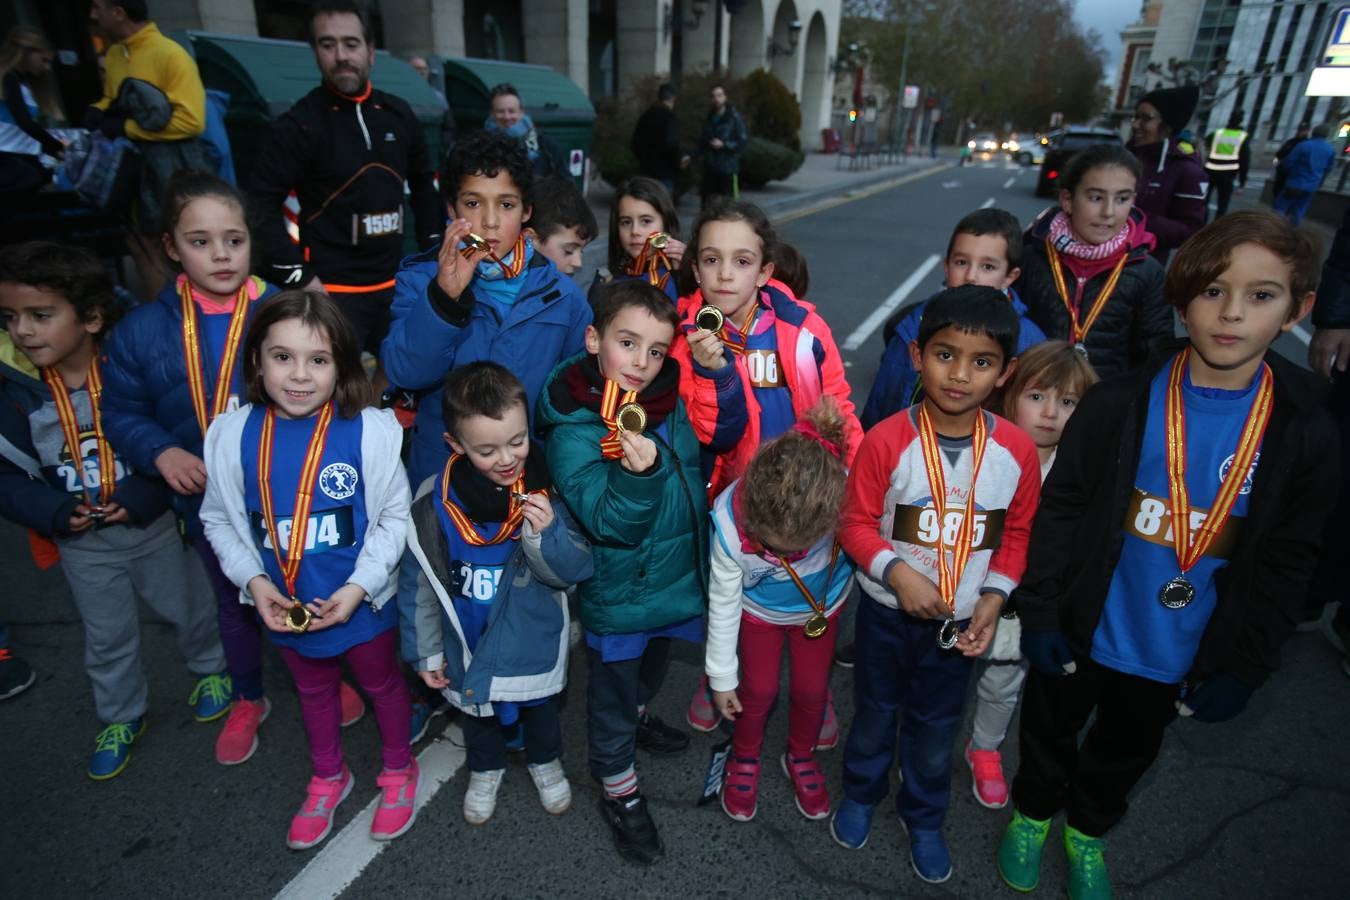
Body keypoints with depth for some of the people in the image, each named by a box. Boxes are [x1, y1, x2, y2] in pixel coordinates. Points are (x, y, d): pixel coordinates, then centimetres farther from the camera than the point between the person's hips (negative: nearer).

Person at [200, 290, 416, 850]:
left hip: (359, 602, -3)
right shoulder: (232, 434, -12)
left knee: (381, 683, 21)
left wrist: (359, 585, -19)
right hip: (285, 607, 4)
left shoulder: (369, 430, -22)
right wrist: (253, 579, -11)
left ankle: (398, 771, 48)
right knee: (313, 689, 27)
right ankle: (327, 778, 54)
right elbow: (219, 518, 0)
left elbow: (394, 515, -14)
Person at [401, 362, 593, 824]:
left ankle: (546, 761, 57)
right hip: (469, 647, 1)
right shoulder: (433, 502, -18)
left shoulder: (546, 491, -22)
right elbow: (421, 583, -5)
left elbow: (576, 570, -18)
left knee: (540, 710, 26)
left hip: (534, 645, -1)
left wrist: (547, 533, -36)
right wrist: (425, 650, 1)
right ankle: (486, 769, 57)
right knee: (477, 716, 27)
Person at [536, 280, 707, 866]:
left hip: (674, 576, 6)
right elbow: (610, 522, -33)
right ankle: (619, 792, 41)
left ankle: (637, 717, 64)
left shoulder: (670, 402, -9)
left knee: (651, 664, 32)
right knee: (613, 686, 17)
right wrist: (640, 472, -47)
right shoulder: (572, 428, -25)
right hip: (616, 592, -6)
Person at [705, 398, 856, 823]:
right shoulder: (731, 525, -41)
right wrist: (721, 676, -8)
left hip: (823, 602, 2)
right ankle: (744, 759, 43)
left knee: (812, 688, 15)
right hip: (759, 610, -1)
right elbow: (723, 604, -21)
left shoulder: (842, 497, -41)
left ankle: (801, 757, 46)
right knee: (759, 689, 10)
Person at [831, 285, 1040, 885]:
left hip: (960, 620, 2)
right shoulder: (887, 441, -21)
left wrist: (994, 596, -8)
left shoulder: (1016, 450, -13)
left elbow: (1018, 533, 0)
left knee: (936, 724, 20)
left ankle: (924, 817, 46)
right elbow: (856, 523, -12)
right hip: (887, 610, -1)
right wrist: (897, 572, -24)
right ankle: (860, 794, 48)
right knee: (876, 711, 21)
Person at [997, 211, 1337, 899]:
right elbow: (1059, 508, -11)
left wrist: (1243, 669, -3)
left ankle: (1088, 828, 54)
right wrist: (1041, 612, -11)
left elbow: (1285, 565, -4)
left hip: (1182, 655, 2)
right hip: (1083, 633, -2)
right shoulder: (1120, 404, -17)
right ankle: (1033, 811, 50)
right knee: (1050, 731, 21)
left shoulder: (1304, 435, -11)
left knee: (1126, 752, 25)